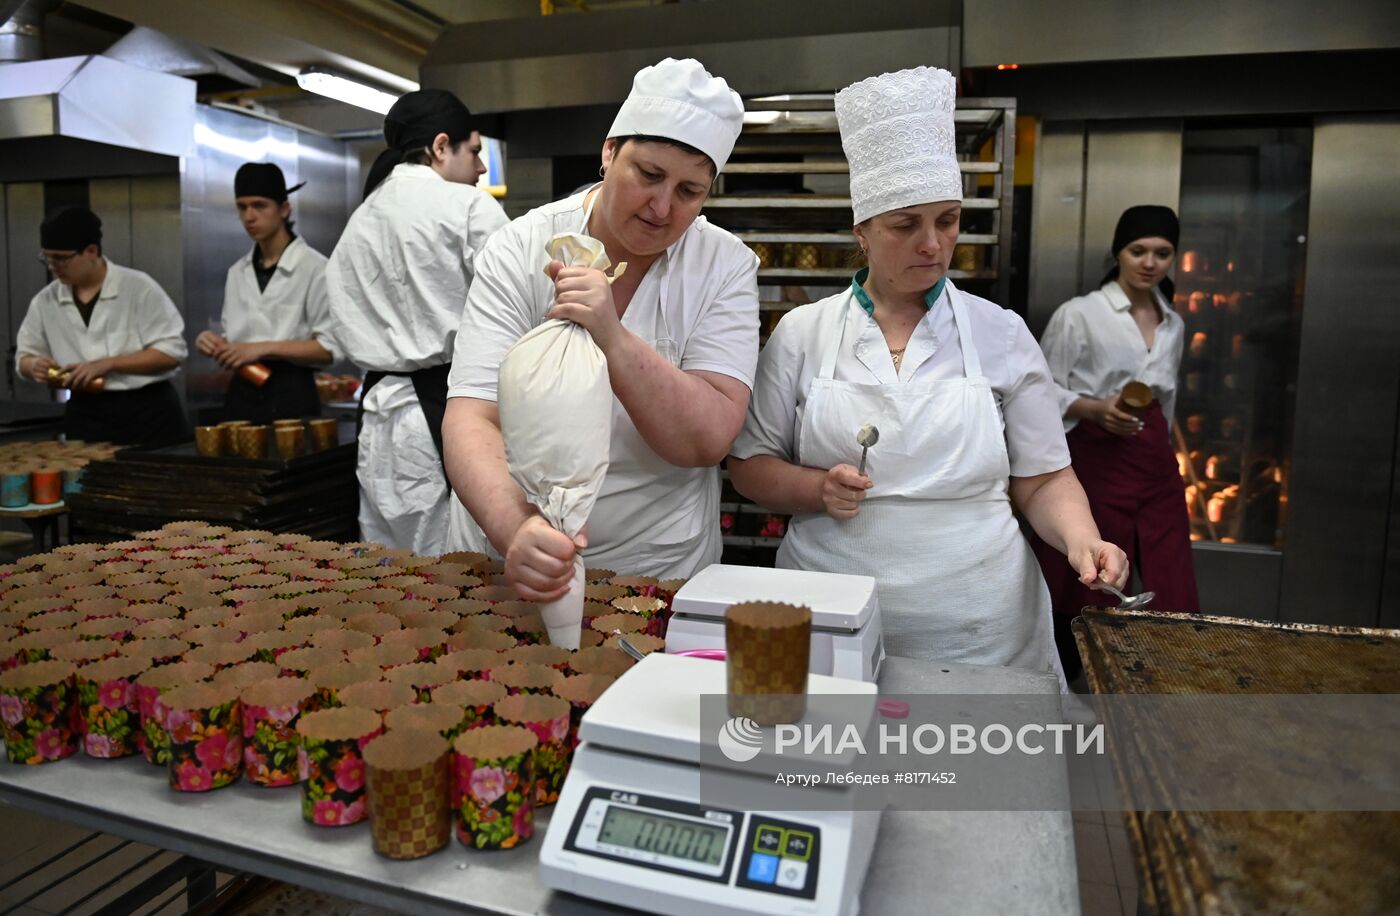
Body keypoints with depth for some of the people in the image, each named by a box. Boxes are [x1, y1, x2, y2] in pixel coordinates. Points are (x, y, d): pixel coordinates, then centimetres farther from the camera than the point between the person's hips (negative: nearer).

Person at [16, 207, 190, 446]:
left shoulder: (138, 287, -8)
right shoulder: (45, 301, 6)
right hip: (86, 417, 4)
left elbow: (172, 352, -11)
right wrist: (34, 366, -7)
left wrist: (107, 364, -18)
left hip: (148, 411, -4)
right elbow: (24, 356, 16)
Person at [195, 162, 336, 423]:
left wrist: (264, 348, -19)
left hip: (290, 397, -5)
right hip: (241, 397, 5)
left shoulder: (314, 267, -7)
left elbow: (330, 348, -12)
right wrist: (216, 343, -3)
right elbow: (236, 339, 18)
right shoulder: (237, 272, 11)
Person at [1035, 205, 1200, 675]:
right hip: (1096, 460, -5)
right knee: (1085, 596, 1)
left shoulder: (1173, 324, 13)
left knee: (1175, 598, 2)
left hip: (1155, 462, 6)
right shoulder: (1079, 314, -6)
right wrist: (1097, 409, -22)